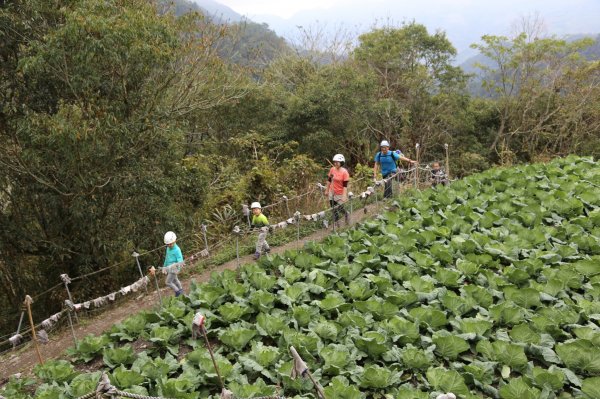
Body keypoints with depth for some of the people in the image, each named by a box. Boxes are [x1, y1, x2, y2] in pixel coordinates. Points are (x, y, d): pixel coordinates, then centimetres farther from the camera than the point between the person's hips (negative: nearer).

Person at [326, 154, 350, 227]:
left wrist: (344, 196, -22)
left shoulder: (344, 172, -19)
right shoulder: (332, 169, -5)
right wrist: (327, 190, 12)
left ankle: (346, 214, 37)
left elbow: (345, 185, -19)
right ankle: (336, 223, 29)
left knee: (339, 208, 4)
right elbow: (329, 180, 7)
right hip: (332, 192, 5)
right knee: (334, 209, 12)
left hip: (340, 193, -5)